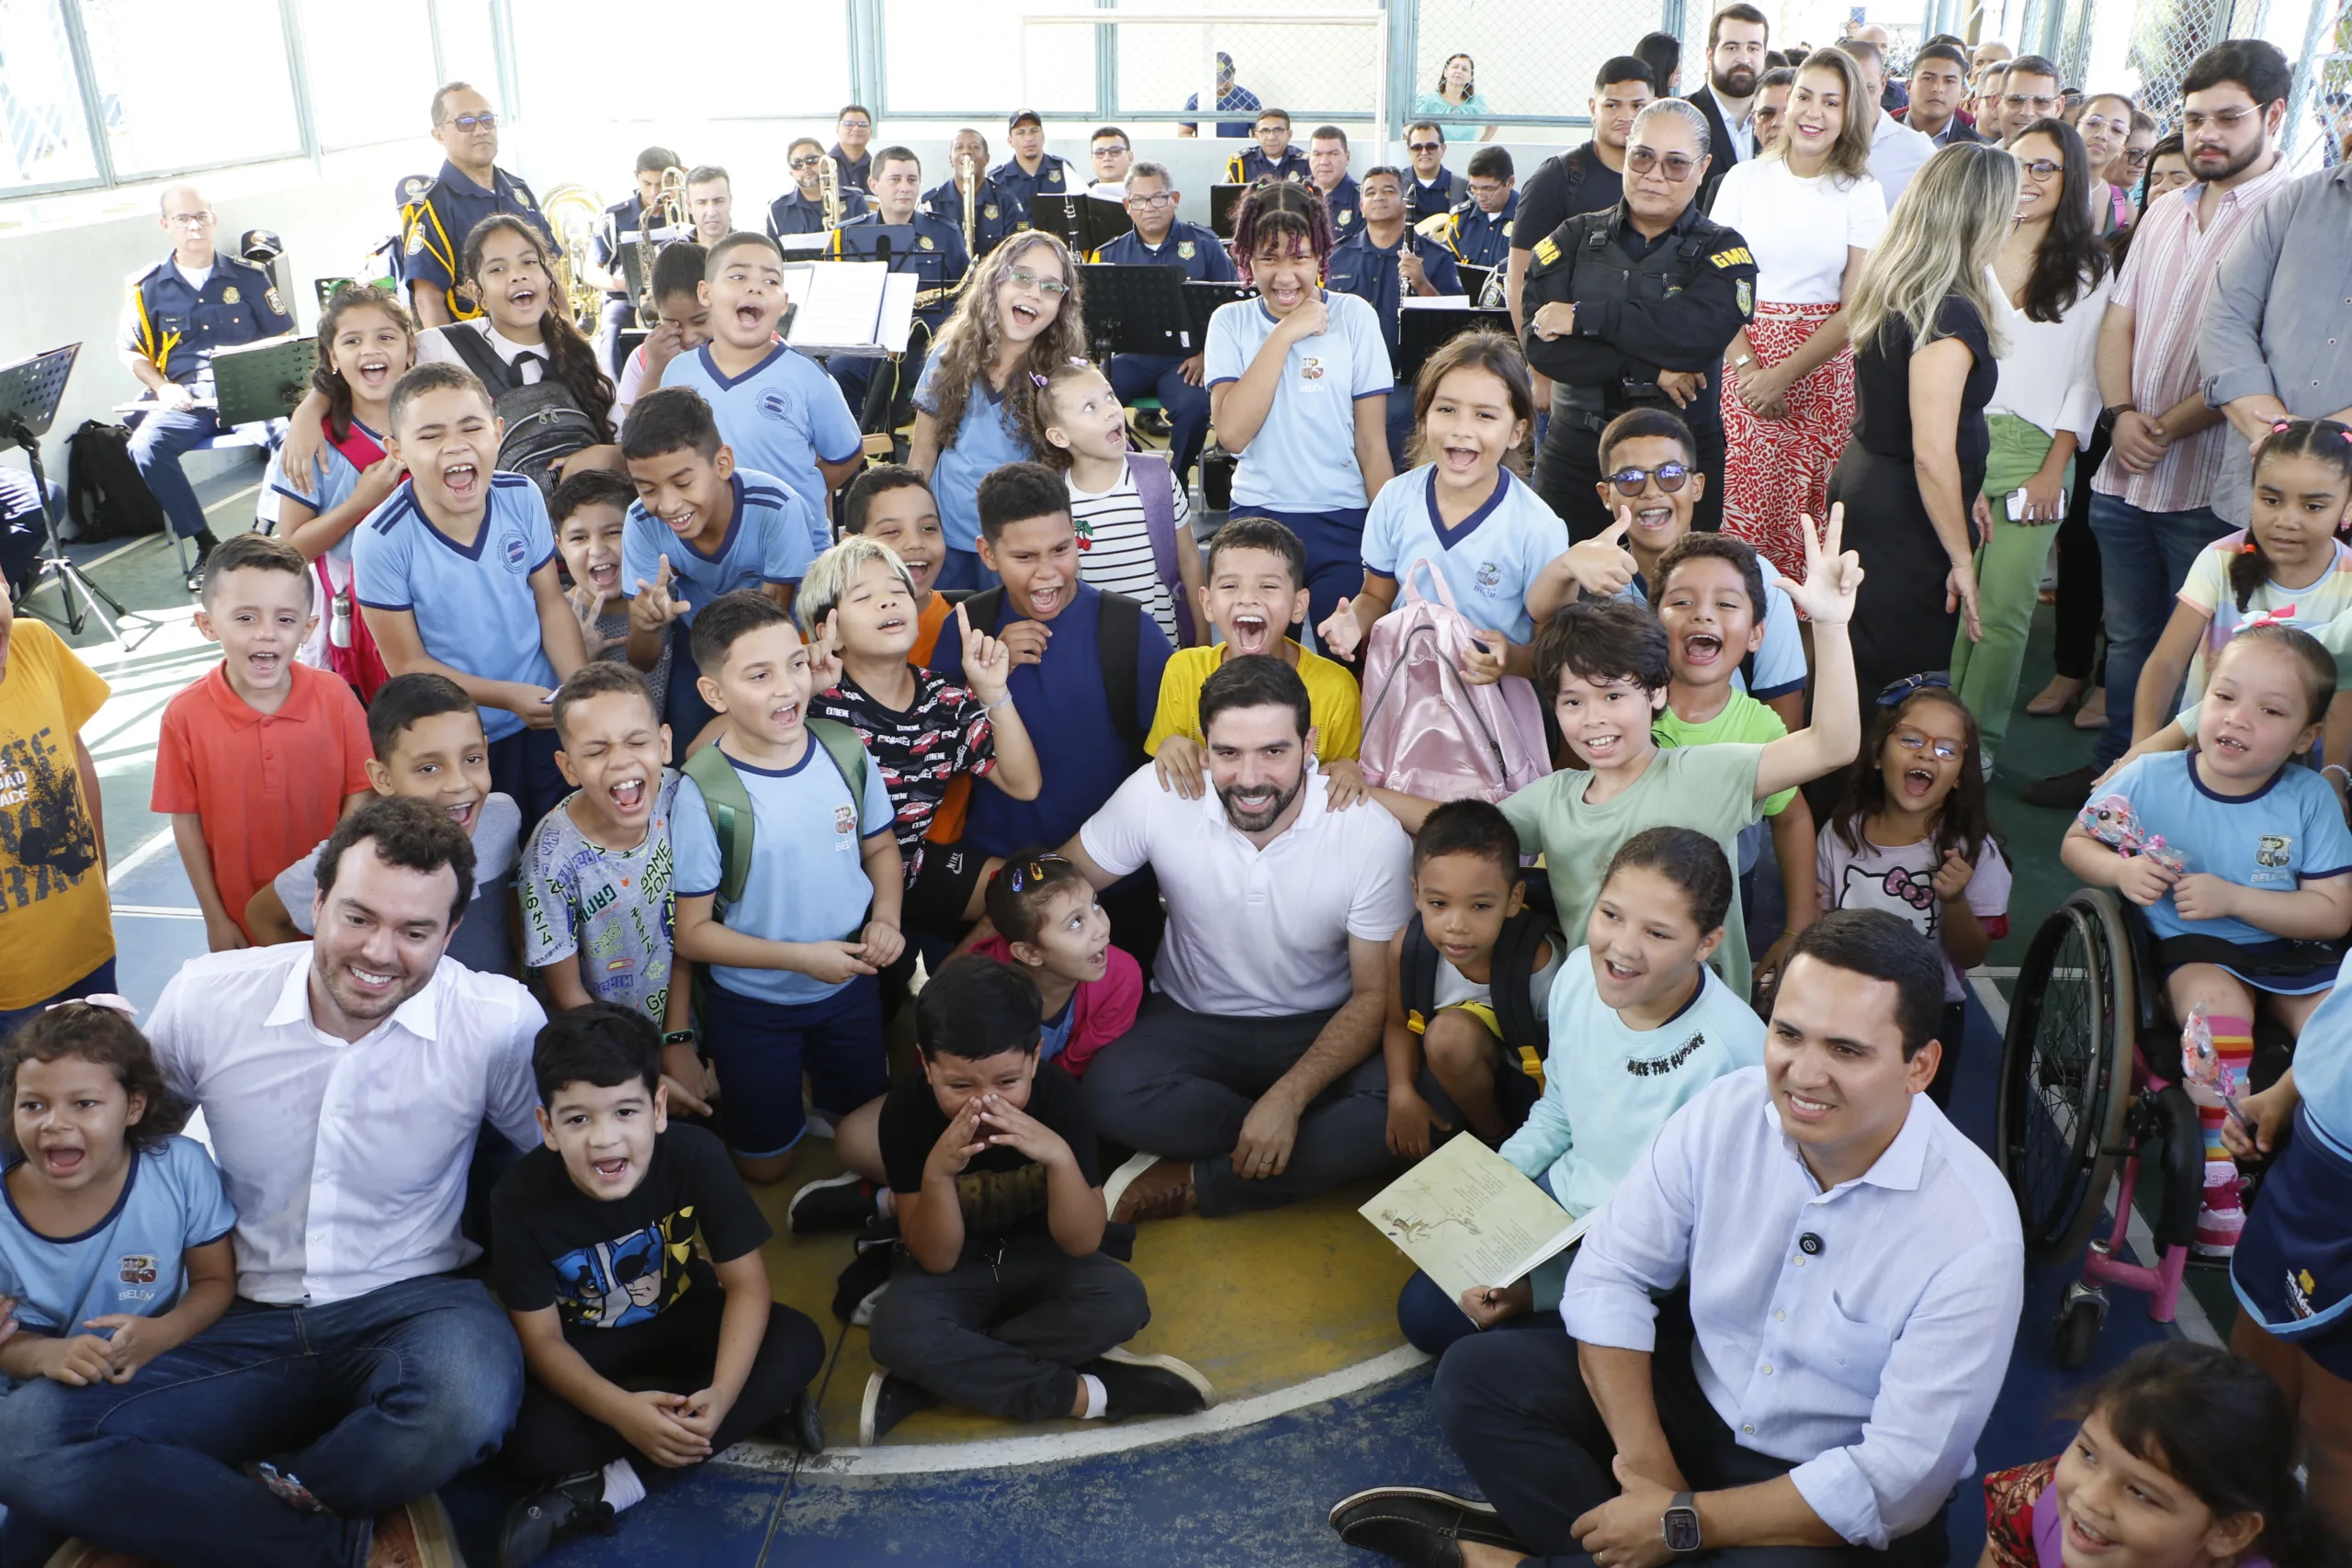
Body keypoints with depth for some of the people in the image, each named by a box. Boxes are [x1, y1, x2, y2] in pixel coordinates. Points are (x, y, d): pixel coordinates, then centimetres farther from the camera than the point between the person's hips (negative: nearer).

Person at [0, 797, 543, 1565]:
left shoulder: (500, 1022, -13)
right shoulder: (205, 998, -5)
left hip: (412, 1304, -2)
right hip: (249, 1325, 3)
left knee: (463, 1406, -38)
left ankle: (248, 1491, -7)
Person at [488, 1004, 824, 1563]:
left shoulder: (696, 1156, -27)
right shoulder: (521, 1198, -27)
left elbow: (747, 1286, -19)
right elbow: (543, 1339, -18)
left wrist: (721, 1394, -37)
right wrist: (621, 1410, -36)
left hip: (684, 1321, 1)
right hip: (586, 1350, -1)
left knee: (798, 1344, -25)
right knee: (533, 1446, -30)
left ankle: (603, 1492, -24)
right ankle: (759, 1410, -17)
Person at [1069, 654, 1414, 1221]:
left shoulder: (1373, 834, -18)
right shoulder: (1156, 796, -17)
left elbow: (1373, 995, -11)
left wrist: (1287, 1100, -24)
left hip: (1321, 1029, 0)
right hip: (1194, 1020, 1)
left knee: (1396, 1112, -31)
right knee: (1112, 1094, -31)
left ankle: (1191, 1184, -12)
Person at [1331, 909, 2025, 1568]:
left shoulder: (1973, 1234, -26)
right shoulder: (1726, 1110, -14)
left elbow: (1903, 1479, -25)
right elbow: (1610, 1276, -6)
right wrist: (1645, 1462, -18)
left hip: (1839, 1503, -4)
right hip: (1698, 1391, 4)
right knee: (1475, 1375, -9)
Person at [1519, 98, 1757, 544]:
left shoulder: (1721, 251, 3)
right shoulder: (1576, 238, 7)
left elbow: (1700, 332, -17)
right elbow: (1539, 342, -7)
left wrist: (1584, 317, -14)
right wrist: (1649, 370, -14)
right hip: (1574, 456, 1)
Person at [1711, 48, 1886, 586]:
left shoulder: (1862, 193, 3)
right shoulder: (1746, 179, 4)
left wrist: (1785, 374, -12)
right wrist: (1746, 364, -12)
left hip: (1823, 370, 0)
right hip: (1745, 354, 0)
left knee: (1809, 511, -1)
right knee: (1740, 508, -5)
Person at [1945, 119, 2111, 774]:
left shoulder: (2088, 271, 8)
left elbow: (2086, 379, 5)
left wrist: (2054, 470, -4)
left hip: (2034, 450, -1)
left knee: (2004, 609, -6)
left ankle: (1978, 740, 4)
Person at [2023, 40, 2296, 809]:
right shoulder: (2163, 217, 14)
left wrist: (2167, 427, -14)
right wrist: (2121, 414, -5)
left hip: (2211, 486, -6)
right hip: (2125, 475, 6)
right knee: (2127, 635, 17)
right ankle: (2112, 769, 30)